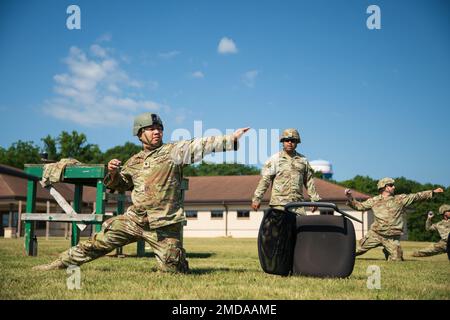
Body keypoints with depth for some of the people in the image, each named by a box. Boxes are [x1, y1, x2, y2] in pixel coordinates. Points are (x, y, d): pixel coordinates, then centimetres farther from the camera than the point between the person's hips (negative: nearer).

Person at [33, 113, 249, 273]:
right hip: (134, 219, 4)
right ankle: (60, 264, 21)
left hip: (164, 226, -4)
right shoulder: (134, 162, 11)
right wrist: (113, 173, 0)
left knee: (173, 268, -4)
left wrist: (231, 139, -26)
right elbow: (120, 186, 23)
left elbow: (201, 145, -16)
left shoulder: (174, 151, -5)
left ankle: (178, 260, 30)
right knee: (98, 243, 7)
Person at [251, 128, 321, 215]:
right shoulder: (275, 159, 3)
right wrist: (257, 198, -6)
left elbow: (309, 181, 19)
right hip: (279, 203, -3)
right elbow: (265, 179, -1)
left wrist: (314, 199, 17)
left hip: (298, 203, 3)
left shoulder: (303, 160, 14)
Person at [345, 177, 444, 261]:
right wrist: (350, 198, -6)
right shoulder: (374, 200, 6)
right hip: (375, 234, 0)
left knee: (397, 260, -2)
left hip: (392, 238, 1)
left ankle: (387, 252, 30)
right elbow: (359, 206, 9)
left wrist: (433, 192, 0)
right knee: (358, 249, -5)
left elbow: (417, 196, 4)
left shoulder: (401, 199, 4)